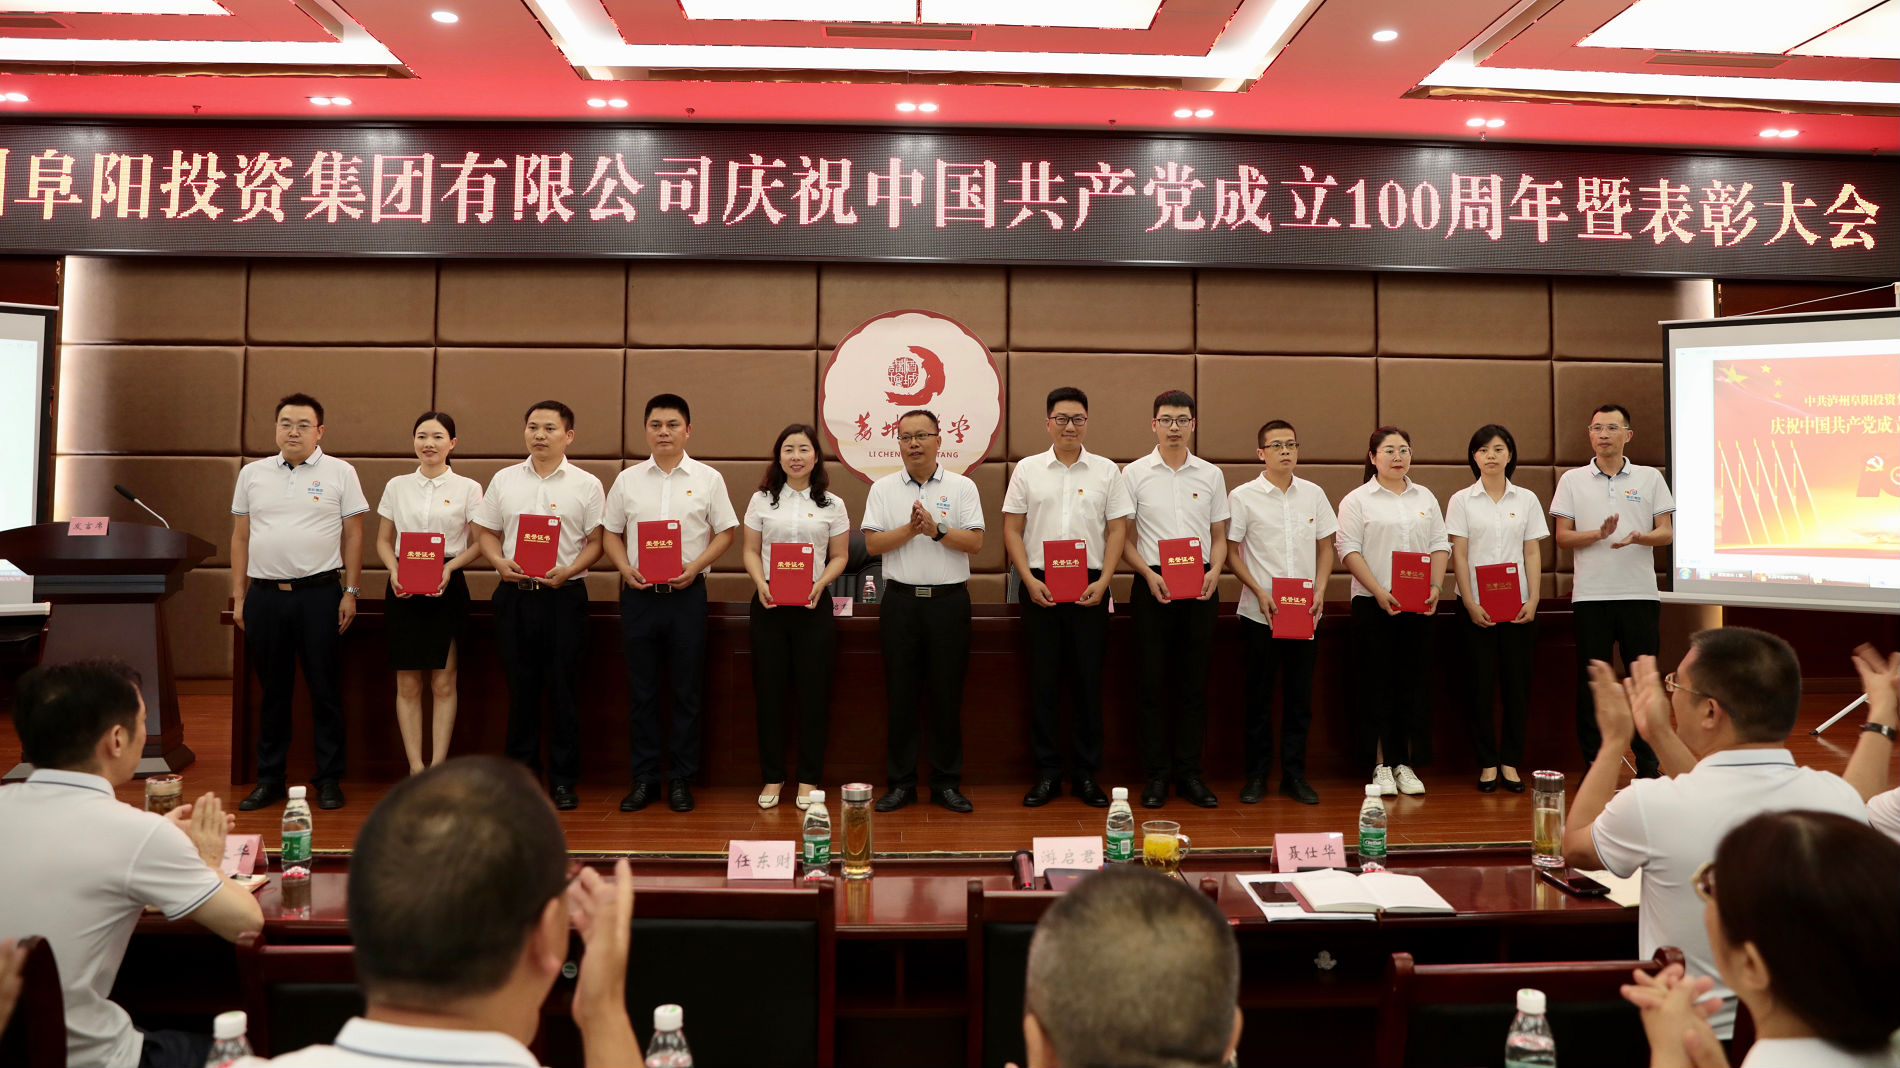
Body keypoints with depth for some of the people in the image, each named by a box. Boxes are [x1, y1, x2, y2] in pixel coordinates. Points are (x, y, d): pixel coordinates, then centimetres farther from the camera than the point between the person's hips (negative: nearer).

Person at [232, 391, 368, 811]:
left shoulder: (340, 473, 2)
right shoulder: (252, 474, 10)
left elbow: (353, 535, 2)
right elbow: (240, 537, 13)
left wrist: (351, 593, -3)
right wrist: (238, 597, 9)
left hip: (319, 593, -3)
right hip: (264, 595, 3)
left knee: (325, 690, 2)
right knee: (272, 691, 10)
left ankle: (329, 780, 12)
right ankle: (269, 780, 20)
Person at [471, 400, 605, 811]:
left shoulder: (586, 485, 3)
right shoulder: (504, 480, 10)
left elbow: (597, 542, 0)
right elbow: (486, 532, 13)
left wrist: (568, 570, -16)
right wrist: (499, 562, -7)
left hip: (564, 594, -2)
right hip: (514, 594, 2)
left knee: (563, 688, 0)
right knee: (520, 685, 8)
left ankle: (563, 779, 9)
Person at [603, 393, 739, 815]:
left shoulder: (708, 479, 3)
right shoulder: (628, 480, 8)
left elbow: (724, 532, 4)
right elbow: (612, 534, 12)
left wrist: (695, 566, -11)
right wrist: (626, 569, -7)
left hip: (686, 592, -1)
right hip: (638, 592, 2)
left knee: (687, 689, 3)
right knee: (641, 689, 6)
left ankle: (682, 779, 13)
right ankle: (644, 778, 16)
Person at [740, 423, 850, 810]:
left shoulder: (832, 504, 6)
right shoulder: (762, 500, 8)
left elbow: (839, 556, 6)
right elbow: (751, 551, 7)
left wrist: (820, 584, -12)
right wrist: (761, 583, -11)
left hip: (813, 605, -1)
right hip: (768, 604, 1)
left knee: (813, 692, 1)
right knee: (769, 691, 4)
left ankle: (808, 779, 12)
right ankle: (772, 777, 15)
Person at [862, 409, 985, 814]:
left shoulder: (962, 487, 5)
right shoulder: (883, 489, 8)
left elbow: (975, 542, -3)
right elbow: (872, 543, -1)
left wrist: (937, 529, -15)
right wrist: (910, 529, -13)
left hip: (949, 600, -1)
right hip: (901, 599, 1)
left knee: (947, 694, 3)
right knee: (901, 693, 4)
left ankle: (946, 783, 14)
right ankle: (900, 783, 13)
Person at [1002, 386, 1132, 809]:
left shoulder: (1106, 471, 6)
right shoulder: (1027, 470, 6)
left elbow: (1117, 529, 4)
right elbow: (1012, 530, 5)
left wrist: (1102, 581, -7)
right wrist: (1030, 580, -6)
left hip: (1090, 587, 0)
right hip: (1039, 586, 0)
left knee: (1088, 679, 3)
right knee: (1043, 679, 3)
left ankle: (1086, 774, 13)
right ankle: (1046, 772, 12)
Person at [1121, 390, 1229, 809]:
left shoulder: (1211, 475, 10)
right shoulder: (1134, 473, 3)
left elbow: (1219, 535, 13)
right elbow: (1122, 538, 2)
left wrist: (1214, 570, -6)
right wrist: (1149, 574, -12)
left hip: (1200, 587, 2)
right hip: (1152, 585, -2)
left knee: (1194, 681, 5)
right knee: (1153, 680, 0)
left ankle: (1190, 773, 14)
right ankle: (1156, 775, 9)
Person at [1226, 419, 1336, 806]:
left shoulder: (1313, 494, 7)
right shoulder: (1243, 496, -3)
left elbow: (1325, 547, 12)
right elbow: (1231, 552, -2)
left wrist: (1320, 591, -2)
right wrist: (1260, 593, -11)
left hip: (1305, 613, 3)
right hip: (1260, 613, -3)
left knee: (1300, 695, 7)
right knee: (1259, 697, 4)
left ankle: (1294, 774, 18)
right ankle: (1257, 774, 14)